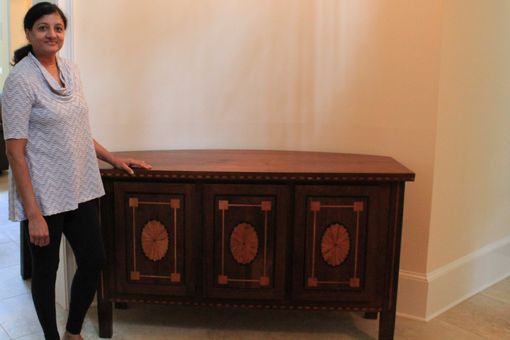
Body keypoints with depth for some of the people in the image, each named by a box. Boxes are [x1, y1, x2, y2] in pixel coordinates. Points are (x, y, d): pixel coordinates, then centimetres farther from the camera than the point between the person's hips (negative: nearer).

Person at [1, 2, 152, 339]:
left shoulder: (71, 70, 7)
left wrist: (114, 159, 14)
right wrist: (33, 213, -20)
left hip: (81, 189, 7)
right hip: (44, 195, -6)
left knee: (94, 261, 11)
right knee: (46, 269, 9)